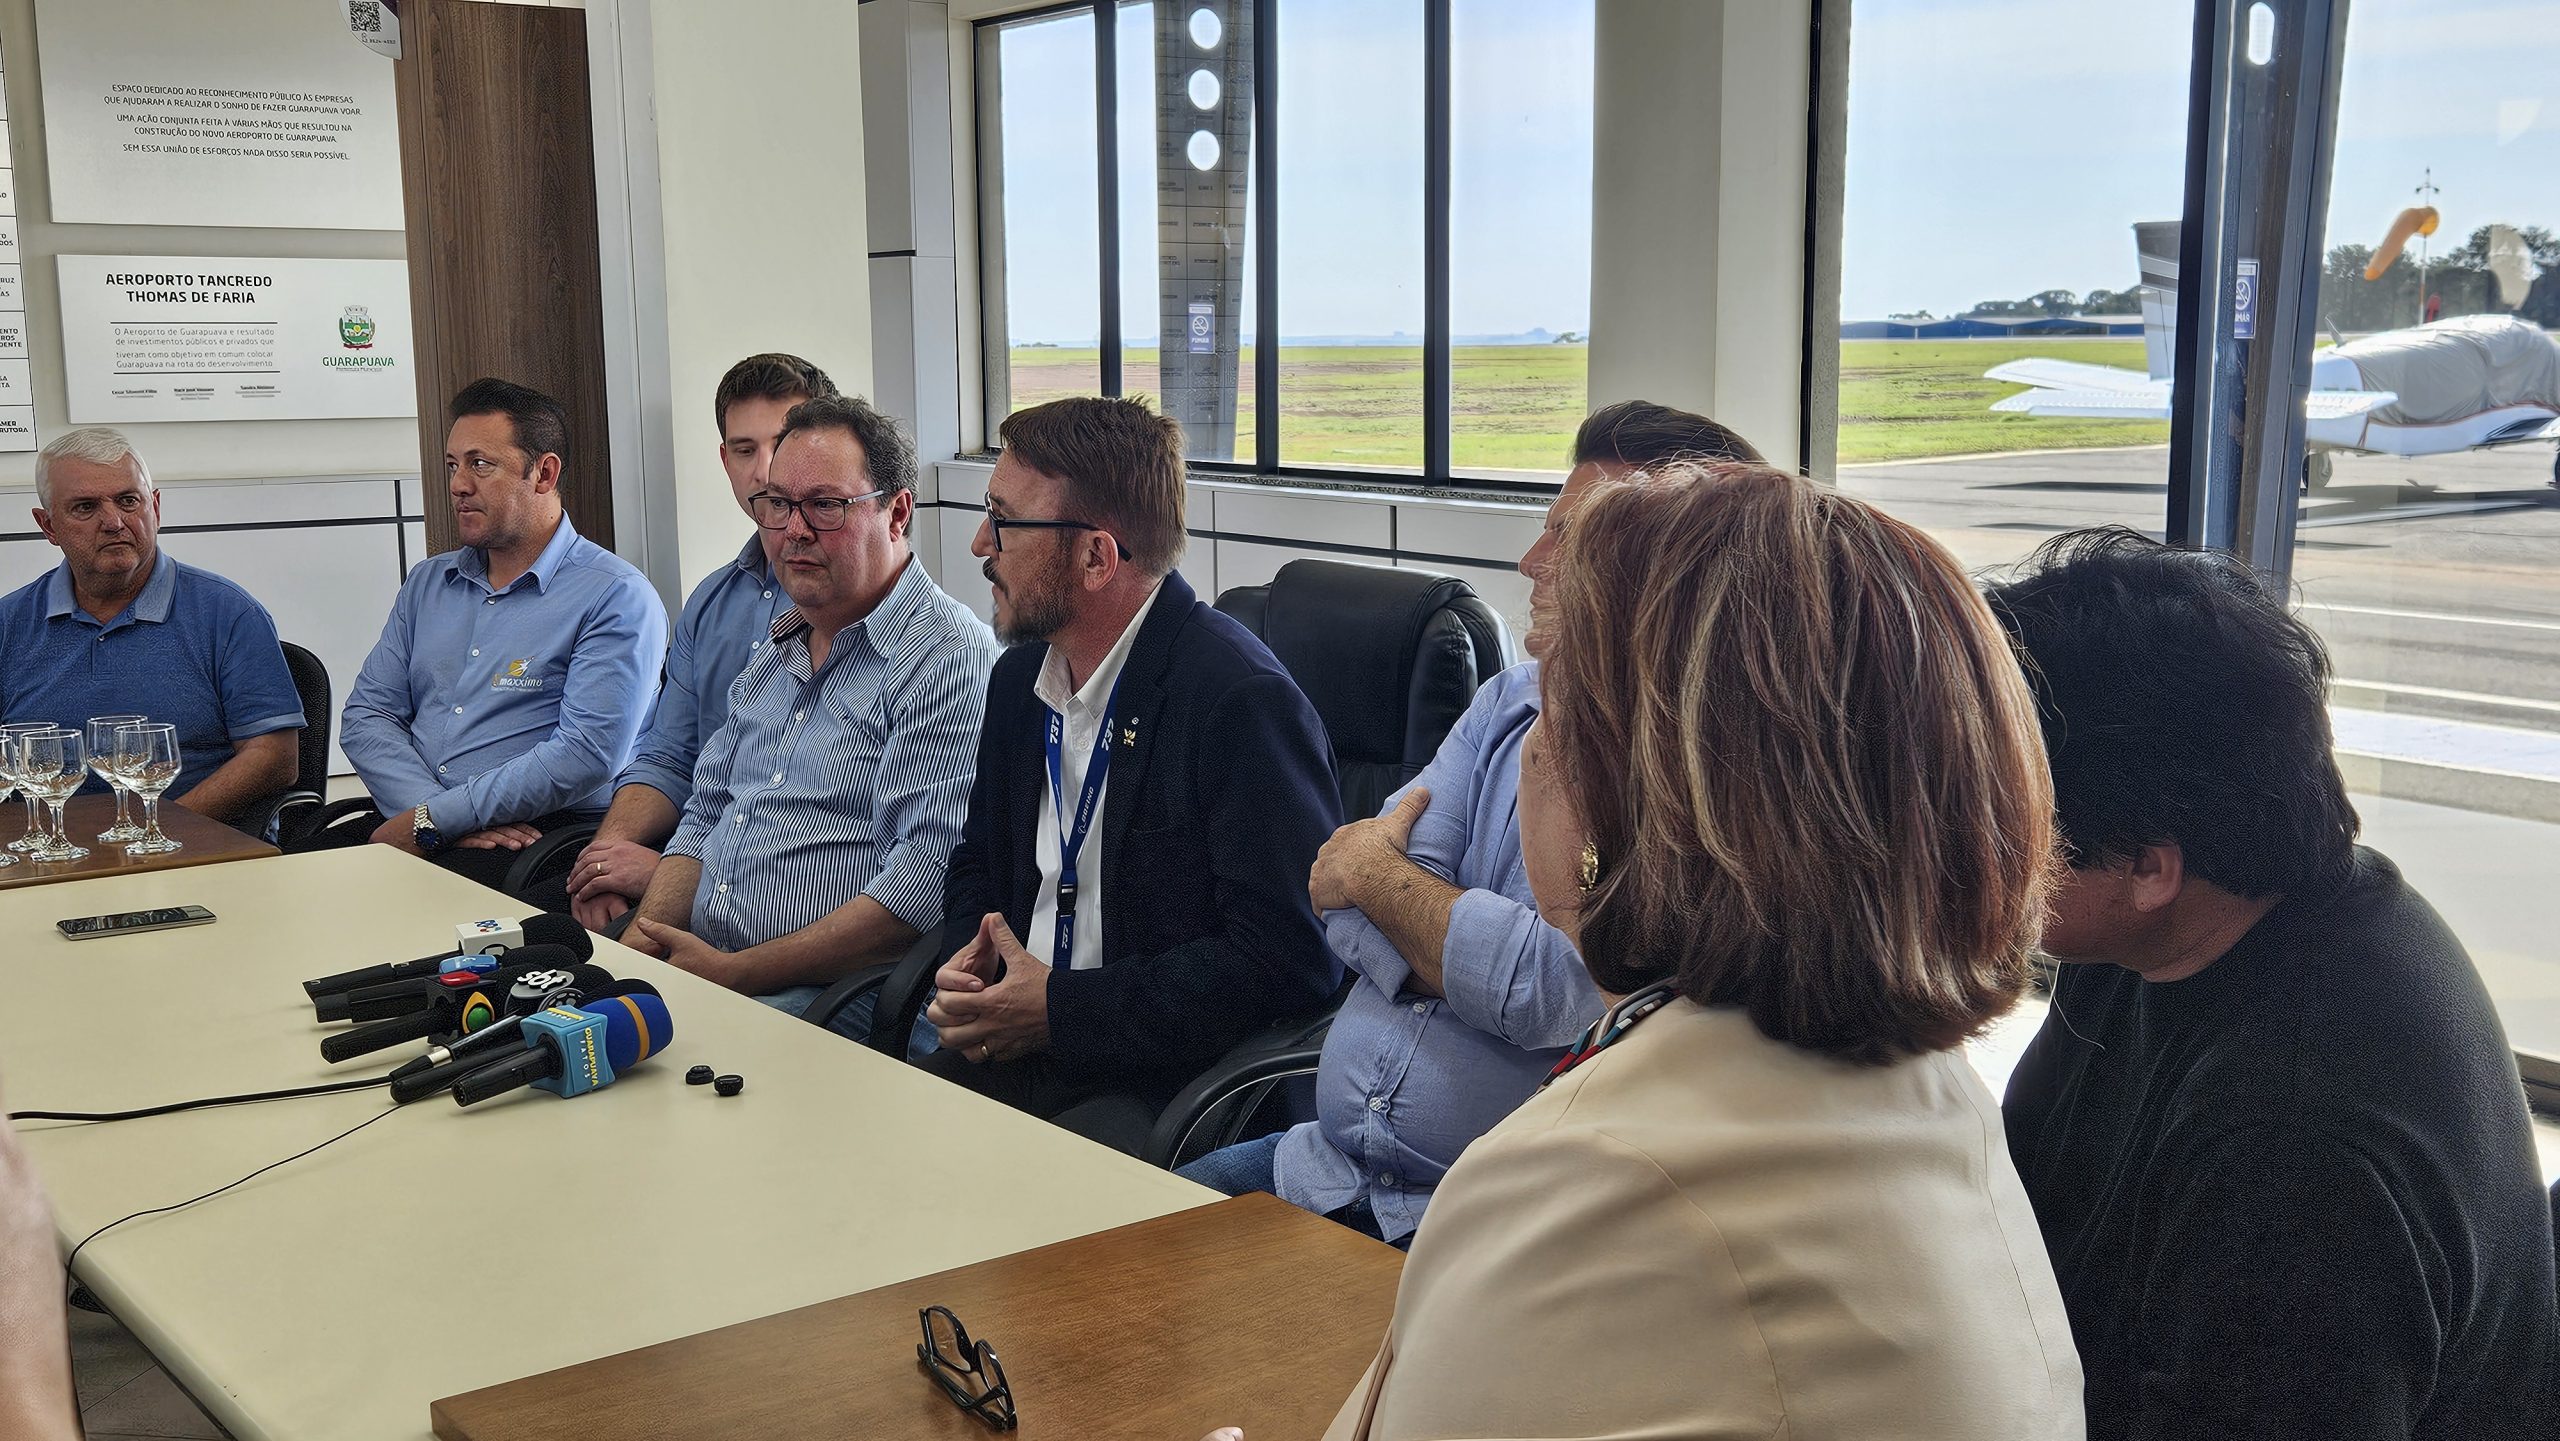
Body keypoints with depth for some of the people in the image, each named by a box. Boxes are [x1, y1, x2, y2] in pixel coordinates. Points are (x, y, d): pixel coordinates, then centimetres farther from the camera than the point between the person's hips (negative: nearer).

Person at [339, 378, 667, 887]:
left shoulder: (616, 597, -3)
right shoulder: (427, 583, 20)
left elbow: (586, 755, -14)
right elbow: (366, 716, 10)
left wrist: (431, 822, -15)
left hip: (538, 837, -7)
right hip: (407, 822, 7)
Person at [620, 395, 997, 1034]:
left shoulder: (951, 657, -10)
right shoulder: (780, 650, 19)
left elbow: (929, 884, -19)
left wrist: (734, 973, -19)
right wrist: (639, 943, 5)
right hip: (691, 967, 8)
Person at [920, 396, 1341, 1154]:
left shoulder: (1241, 700, -16)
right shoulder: (1020, 678, 11)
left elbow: (1285, 957, -21)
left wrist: (1062, 1008, -18)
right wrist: (966, 960, 2)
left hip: (1166, 1079, -7)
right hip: (1018, 1055, 8)